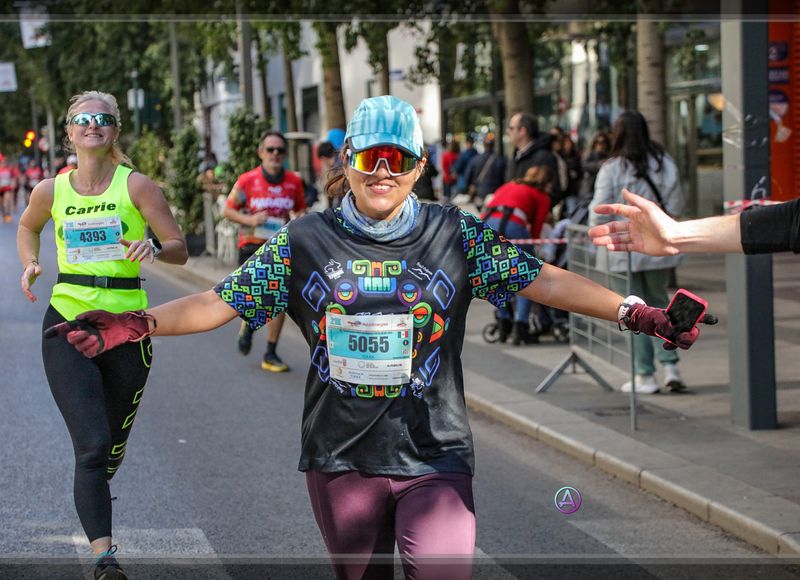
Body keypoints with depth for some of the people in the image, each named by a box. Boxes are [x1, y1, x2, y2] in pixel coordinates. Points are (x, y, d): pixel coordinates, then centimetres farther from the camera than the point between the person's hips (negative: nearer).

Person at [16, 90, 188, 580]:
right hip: (68, 322, 0)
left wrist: (155, 248, -23)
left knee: (114, 447, 15)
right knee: (92, 445, -15)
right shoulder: (51, 191, 4)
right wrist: (31, 263, 7)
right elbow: (28, 227, 26)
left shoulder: (136, 186, -1)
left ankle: (94, 494, 49)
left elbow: (180, 249, -2)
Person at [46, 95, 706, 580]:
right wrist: (135, 324, -11)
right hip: (341, 460, 2)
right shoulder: (305, 241, 2)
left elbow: (542, 280, -4)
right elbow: (223, 301, 1)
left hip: (434, 457, -1)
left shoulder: (457, 236, 0)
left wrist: (632, 311, -14)